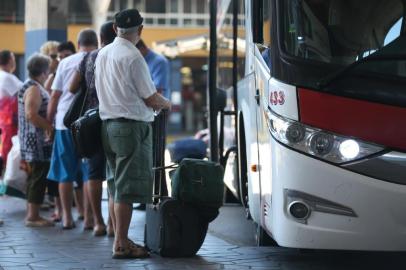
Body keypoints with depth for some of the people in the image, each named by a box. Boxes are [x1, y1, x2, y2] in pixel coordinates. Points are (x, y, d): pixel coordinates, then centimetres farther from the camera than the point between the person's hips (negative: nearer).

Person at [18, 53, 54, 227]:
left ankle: (32, 214, 19)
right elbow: (31, 115, -25)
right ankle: (33, 216, -4)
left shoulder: (35, 87, 16)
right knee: (38, 178, -7)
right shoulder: (34, 89, -15)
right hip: (37, 141, -10)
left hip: (36, 142, 10)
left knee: (35, 178, 14)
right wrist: (50, 127, -19)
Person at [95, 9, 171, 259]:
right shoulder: (132, 57, -15)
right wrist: (166, 103, 10)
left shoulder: (103, 54, 10)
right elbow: (151, 99, -11)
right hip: (132, 127, -8)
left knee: (117, 186, 14)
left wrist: (153, 97, 24)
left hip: (109, 123, 8)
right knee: (128, 188, -4)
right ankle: (121, 244, -3)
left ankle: (120, 239, 20)